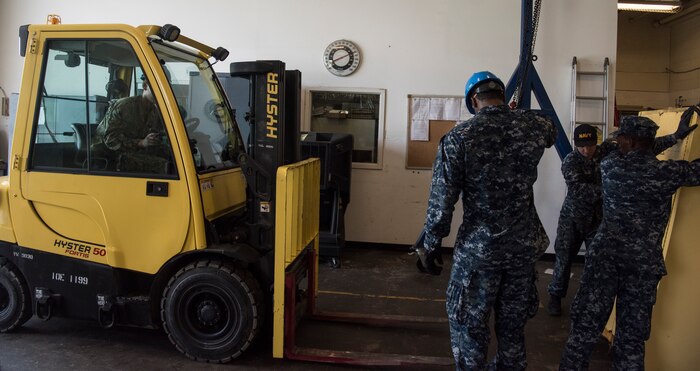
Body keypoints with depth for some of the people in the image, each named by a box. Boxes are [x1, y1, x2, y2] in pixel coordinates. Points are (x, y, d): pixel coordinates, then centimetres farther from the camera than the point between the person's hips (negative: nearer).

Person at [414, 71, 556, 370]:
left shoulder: (458, 138, -14)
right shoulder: (534, 127, -2)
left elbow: (441, 201, -13)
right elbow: (551, 132, 25)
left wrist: (430, 246, -2)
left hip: (478, 248, -4)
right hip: (524, 244, 4)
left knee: (468, 324, 12)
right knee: (513, 324, 18)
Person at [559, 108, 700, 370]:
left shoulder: (609, 167, 1)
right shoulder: (666, 172, -6)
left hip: (605, 254, 1)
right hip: (644, 262, -1)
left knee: (586, 323, 6)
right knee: (631, 333, 9)